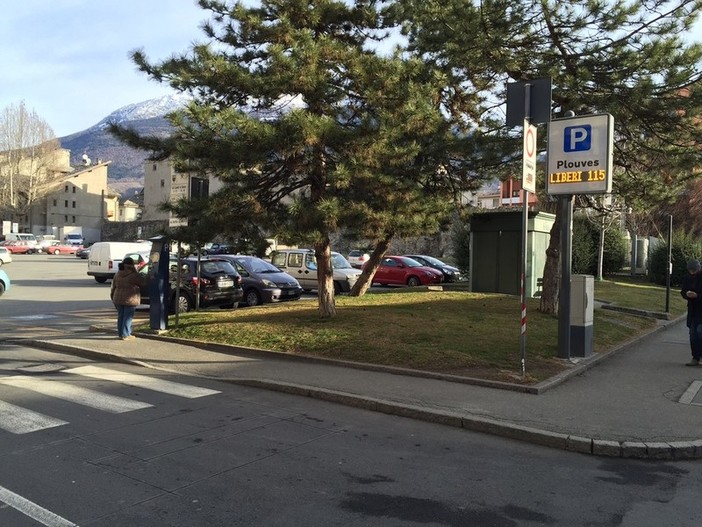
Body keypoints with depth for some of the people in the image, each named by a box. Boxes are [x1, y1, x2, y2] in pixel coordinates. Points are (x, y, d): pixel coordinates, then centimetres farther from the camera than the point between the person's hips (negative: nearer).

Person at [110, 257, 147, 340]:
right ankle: (125, 335, 2)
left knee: (120, 316, 15)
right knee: (128, 317, 0)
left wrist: (113, 297, 23)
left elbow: (113, 287, 13)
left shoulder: (117, 274, 7)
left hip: (118, 299, 7)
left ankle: (120, 333, 22)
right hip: (130, 300, -6)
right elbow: (143, 282, -6)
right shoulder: (134, 275, -14)